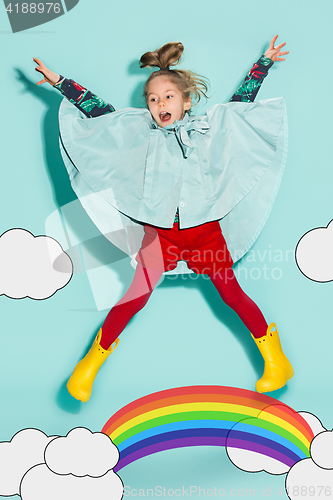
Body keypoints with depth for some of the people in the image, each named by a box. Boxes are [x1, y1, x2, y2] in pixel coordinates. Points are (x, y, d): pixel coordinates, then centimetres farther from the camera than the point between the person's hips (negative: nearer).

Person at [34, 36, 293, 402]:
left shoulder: (210, 125, 11)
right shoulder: (139, 130, 10)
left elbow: (242, 101, 22)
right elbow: (97, 110, 14)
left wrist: (263, 64, 23)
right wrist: (60, 82, 16)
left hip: (205, 228, 0)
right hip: (159, 231, 0)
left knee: (231, 293, 4)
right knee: (136, 296, -2)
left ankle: (274, 357, 19)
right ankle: (92, 361, 14)